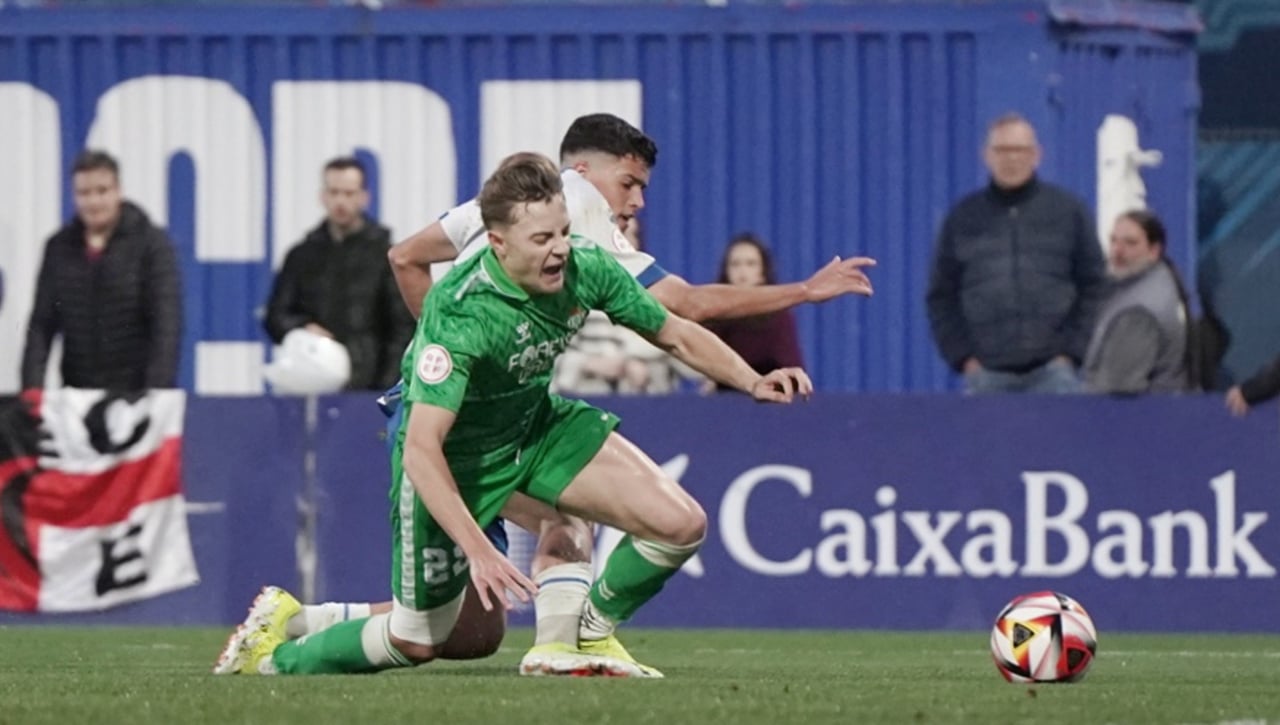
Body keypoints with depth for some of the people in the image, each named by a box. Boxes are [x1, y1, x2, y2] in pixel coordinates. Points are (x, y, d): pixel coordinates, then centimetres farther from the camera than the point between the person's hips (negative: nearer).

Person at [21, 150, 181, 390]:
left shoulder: (152, 243, -2)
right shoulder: (59, 248, 8)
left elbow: (166, 324, -8)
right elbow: (42, 324, 6)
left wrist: (156, 390, -19)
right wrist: (32, 387, -7)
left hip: (136, 390, -3)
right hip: (78, 395, 3)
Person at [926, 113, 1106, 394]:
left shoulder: (1068, 210, 8)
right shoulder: (963, 218, 11)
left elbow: (1094, 287, 8)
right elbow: (941, 296, 12)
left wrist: (1072, 352, -2)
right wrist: (962, 356, 0)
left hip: (1053, 373, -1)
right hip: (987, 375, 1)